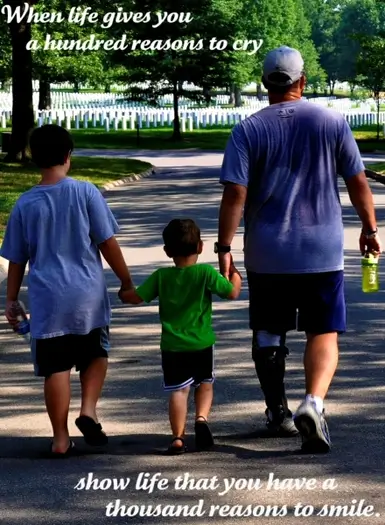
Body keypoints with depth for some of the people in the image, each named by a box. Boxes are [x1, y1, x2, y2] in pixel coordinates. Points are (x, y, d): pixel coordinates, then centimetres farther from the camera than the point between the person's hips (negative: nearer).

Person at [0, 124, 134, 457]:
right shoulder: (86, 193, -5)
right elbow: (108, 243, -4)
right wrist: (126, 281, 7)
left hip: (47, 300, 1)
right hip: (88, 296, -1)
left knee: (55, 368, 6)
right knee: (96, 355, 20)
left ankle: (61, 439, 9)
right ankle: (88, 410, 1)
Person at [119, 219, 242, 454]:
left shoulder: (161, 276, -2)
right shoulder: (206, 273, -8)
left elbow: (136, 297, 0)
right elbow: (232, 292, -5)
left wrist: (124, 293, 23)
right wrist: (235, 275, 16)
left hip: (172, 346, 1)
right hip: (202, 344, 0)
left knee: (179, 390, 0)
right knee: (205, 383, 19)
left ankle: (178, 436, -11)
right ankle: (202, 418, -4)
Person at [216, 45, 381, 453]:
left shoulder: (248, 130, -4)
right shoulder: (332, 122, -1)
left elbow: (235, 193, -11)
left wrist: (224, 247, -7)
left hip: (266, 254, 0)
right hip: (323, 251, 0)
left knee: (268, 333, 16)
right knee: (324, 333, 3)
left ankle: (278, 413, 24)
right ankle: (313, 403, -20)